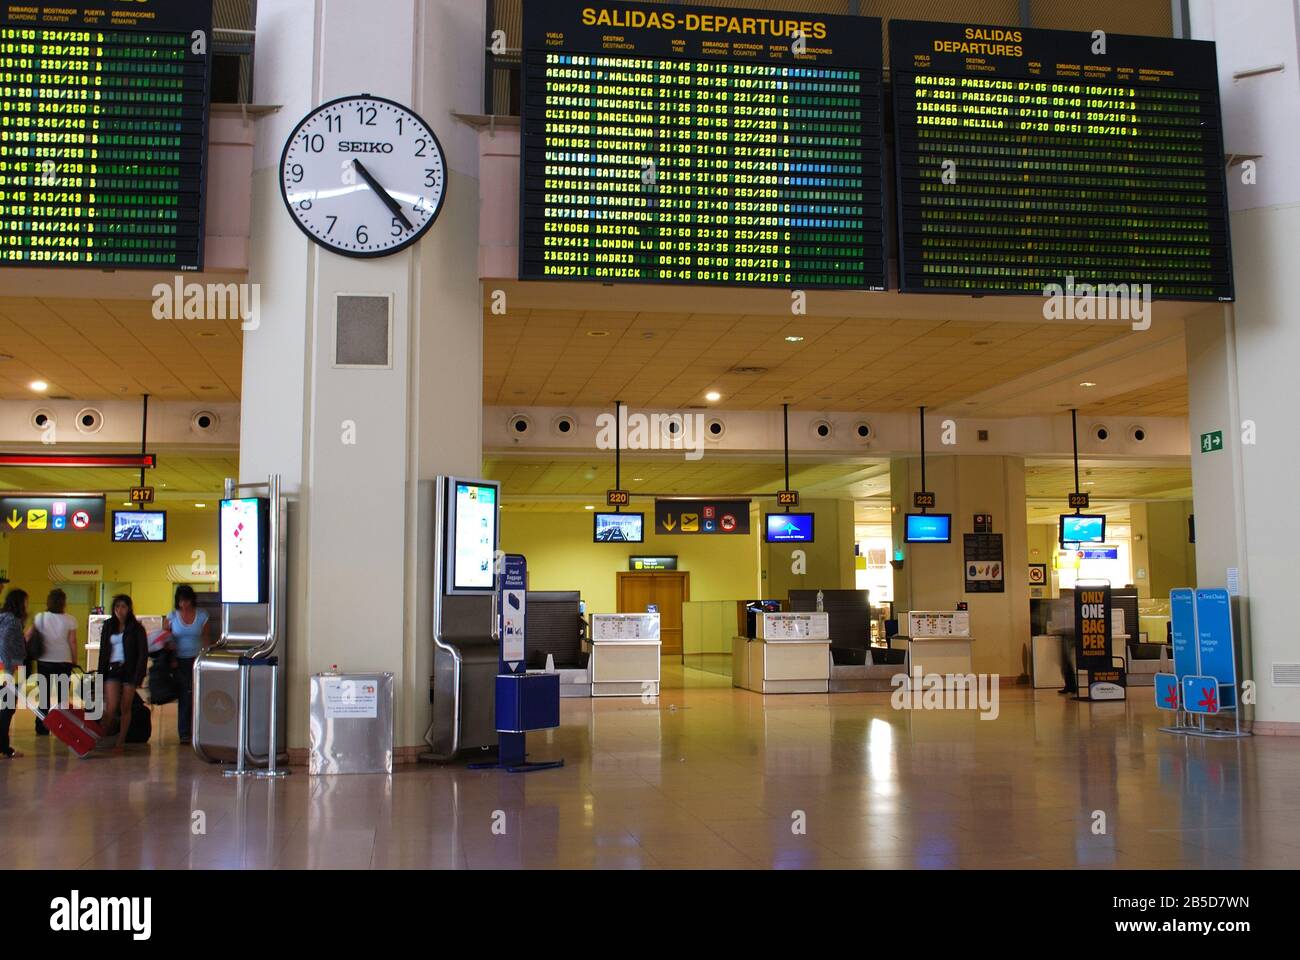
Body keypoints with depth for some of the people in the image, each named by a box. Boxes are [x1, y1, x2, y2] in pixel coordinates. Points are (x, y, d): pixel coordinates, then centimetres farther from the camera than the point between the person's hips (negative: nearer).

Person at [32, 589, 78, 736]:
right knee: (63, 696, 8)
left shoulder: (39, 618, -3)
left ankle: (42, 729, 11)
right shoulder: (69, 620, -7)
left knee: (44, 695, 9)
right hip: (64, 662, -1)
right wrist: (75, 660, 5)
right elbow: (72, 642, -6)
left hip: (44, 661, 1)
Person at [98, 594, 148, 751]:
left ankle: (121, 741, 13)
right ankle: (104, 737, 8)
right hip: (112, 669, 2)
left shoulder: (136, 628, -1)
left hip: (129, 670, -2)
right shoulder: (108, 626, 9)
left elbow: (143, 653, -4)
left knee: (125, 708, 3)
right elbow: (103, 651, 12)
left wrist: (138, 676, -11)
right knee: (111, 707, -11)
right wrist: (101, 673, 6)